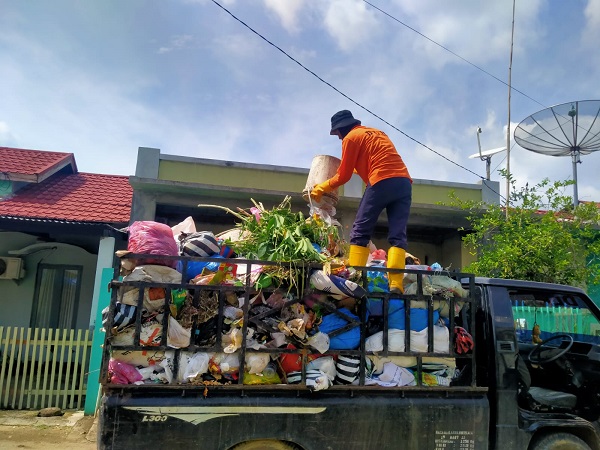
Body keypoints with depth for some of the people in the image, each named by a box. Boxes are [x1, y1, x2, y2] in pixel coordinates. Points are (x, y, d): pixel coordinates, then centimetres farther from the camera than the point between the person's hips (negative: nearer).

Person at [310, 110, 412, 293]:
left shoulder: (351, 137, 9)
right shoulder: (377, 133, 31)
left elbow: (343, 176, 9)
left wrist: (321, 188, 22)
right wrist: (354, 167, 55)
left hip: (382, 182, -6)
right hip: (404, 182, 7)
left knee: (360, 231, -1)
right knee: (398, 235, -3)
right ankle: (395, 284, -17)